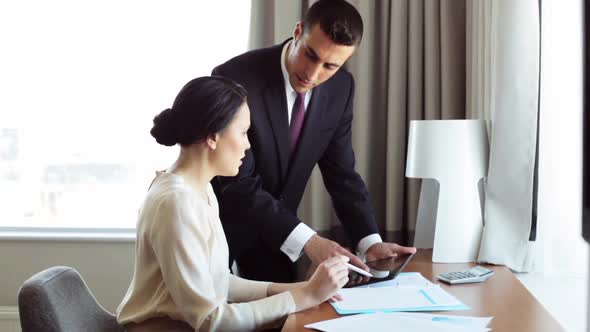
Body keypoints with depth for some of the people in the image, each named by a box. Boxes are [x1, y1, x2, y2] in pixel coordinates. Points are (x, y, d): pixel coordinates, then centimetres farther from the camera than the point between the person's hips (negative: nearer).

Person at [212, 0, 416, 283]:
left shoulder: (340, 88, -10)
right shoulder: (234, 79, -28)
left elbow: (340, 172, -5)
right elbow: (238, 183, -31)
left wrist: (370, 242, -18)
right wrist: (306, 240, -40)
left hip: (275, 226, 5)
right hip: (219, 218, -4)